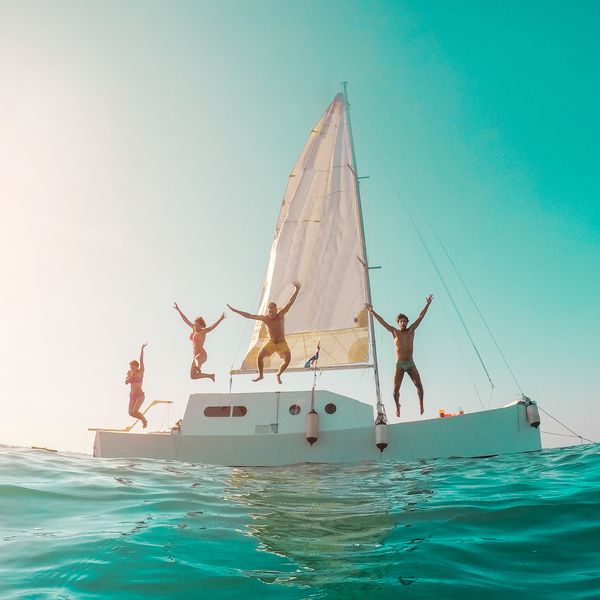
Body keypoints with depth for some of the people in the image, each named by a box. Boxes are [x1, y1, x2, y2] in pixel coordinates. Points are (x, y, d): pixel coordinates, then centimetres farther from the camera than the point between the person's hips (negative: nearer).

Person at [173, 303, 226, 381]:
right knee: (193, 376, 12)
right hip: (196, 355, 8)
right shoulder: (194, 329, 9)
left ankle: (198, 367, -76)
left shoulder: (203, 331, -10)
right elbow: (185, 320, 16)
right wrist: (178, 310, 18)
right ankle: (211, 375, 26)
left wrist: (220, 320, -41)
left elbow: (212, 327, -27)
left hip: (202, 354, -8)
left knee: (197, 359, -45)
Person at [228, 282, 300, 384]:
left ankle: (278, 375, 7)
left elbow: (290, 302, -22)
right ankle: (260, 375, 9)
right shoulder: (264, 318, -11)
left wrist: (297, 289, -34)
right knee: (259, 357, -17)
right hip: (271, 343, 1)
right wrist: (235, 310, -6)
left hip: (282, 343, -1)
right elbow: (249, 315, -6)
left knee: (287, 359, -22)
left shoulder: (281, 314, -15)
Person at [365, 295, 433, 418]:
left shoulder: (411, 331, 3)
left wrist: (428, 304, -2)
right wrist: (371, 311, -2)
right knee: (396, 389, -3)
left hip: (411, 364, 1)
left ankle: (421, 403, 19)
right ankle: (397, 405, 24)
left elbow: (420, 317, 1)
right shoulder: (395, 332, 1)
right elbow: (382, 321, 0)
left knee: (419, 385, -8)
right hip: (399, 365, 0)